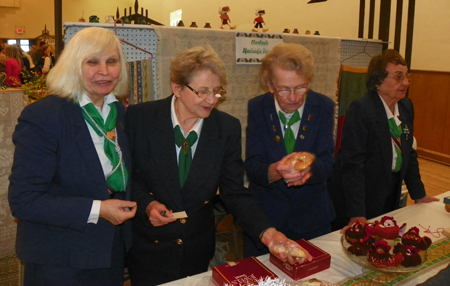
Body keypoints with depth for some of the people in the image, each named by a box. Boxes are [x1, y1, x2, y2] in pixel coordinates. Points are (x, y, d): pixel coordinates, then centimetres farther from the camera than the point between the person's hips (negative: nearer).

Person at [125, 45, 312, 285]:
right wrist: (147, 204, -23)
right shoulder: (139, 117, -14)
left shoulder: (228, 128, -10)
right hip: (148, 247, -1)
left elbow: (234, 192, -9)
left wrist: (266, 232, -22)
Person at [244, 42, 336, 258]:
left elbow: (326, 163, -12)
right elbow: (252, 166, -13)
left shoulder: (324, 107, -7)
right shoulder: (257, 108, -7)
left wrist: (308, 169, -35)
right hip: (264, 215, 0)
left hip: (312, 218, 1)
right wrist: (275, 171, -35)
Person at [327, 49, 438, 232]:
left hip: (391, 195, 7)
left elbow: (409, 154, 13)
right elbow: (352, 163, -25)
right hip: (358, 195, -7)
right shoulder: (361, 109, -21)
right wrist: (357, 215, -28)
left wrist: (419, 195, 13)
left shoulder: (406, 107, 3)